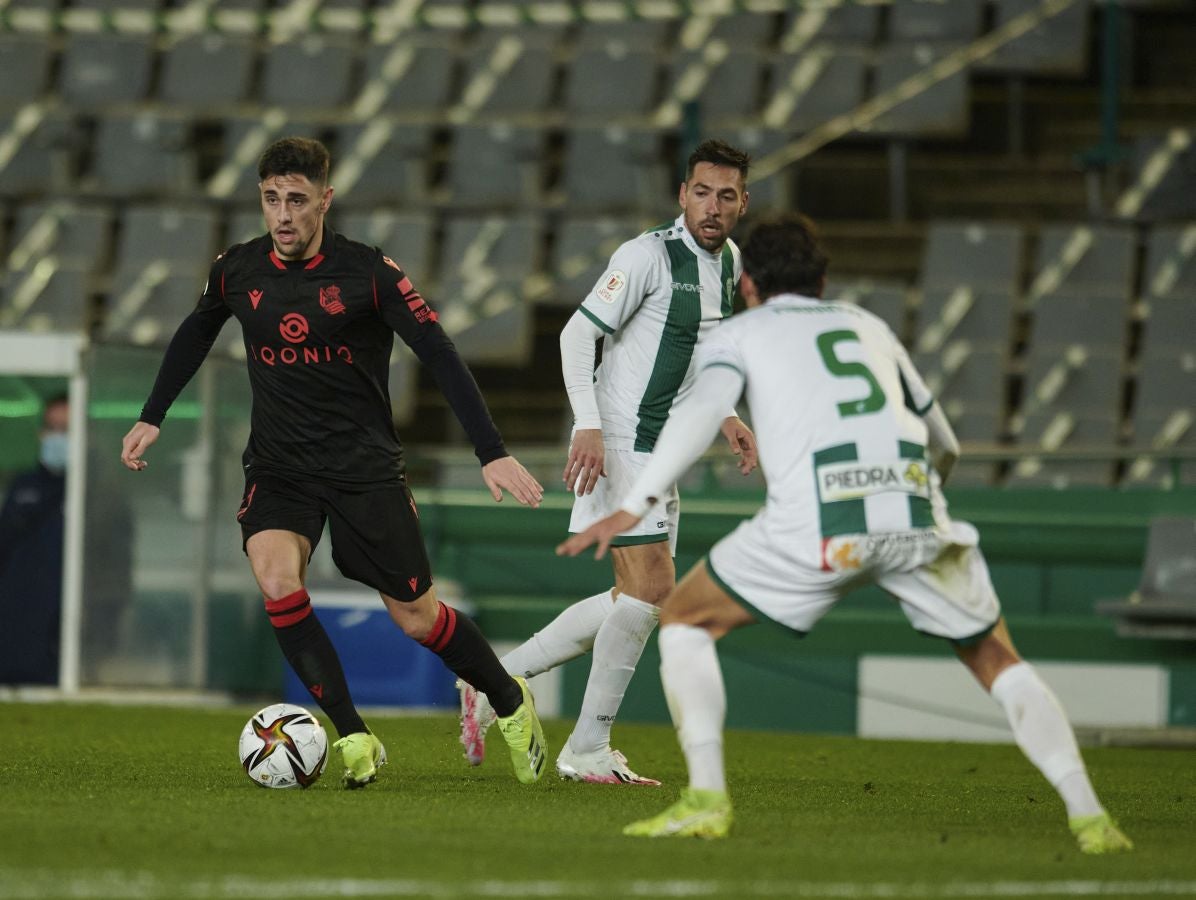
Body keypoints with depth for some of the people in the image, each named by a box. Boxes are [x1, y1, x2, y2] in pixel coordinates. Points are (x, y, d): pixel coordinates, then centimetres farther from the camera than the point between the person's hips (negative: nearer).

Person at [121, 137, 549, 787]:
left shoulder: (368, 272, -11)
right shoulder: (237, 271, -1)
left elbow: (440, 356, -10)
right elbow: (195, 335, 20)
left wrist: (492, 453, -15)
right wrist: (151, 418, 18)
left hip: (364, 465, -2)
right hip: (277, 466, 2)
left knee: (416, 619, 1)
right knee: (276, 580, -27)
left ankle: (511, 702, 31)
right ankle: (354, 740, -20)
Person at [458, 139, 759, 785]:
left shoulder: (729, 263, 11)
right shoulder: (649, 255, -14)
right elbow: (577, 335, -16)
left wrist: (726, 416, 12)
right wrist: (588, 426, -26)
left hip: (660, 451, 9)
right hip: (618, 441, -9)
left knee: (635, 599, 11)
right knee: (652, 586, -15)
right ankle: (588, 750, -6)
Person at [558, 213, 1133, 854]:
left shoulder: (741, 333, 20)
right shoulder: (868, 327, 31)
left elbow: (703, 405, -2)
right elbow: (944, 444, 38)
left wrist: (635, 504, -9)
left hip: (818, 522, -3)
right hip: (916, 512, 3)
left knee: (685, 622, 16)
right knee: (996, 661, 21)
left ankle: (706, 799, 3)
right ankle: (1088, 815, 7)